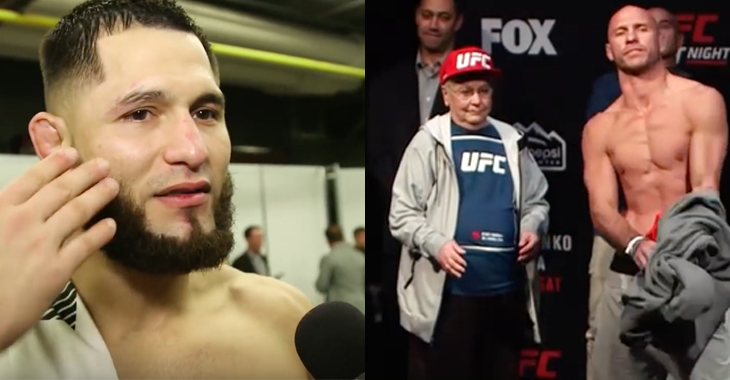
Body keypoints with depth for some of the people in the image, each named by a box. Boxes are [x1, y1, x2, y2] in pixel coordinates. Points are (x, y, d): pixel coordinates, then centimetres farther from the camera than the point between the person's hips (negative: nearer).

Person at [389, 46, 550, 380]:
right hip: (446, 293, -4)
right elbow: (402, 214, -7)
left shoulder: (511, 142, 9)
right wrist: (435, 243, -22)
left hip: (507, 290, 5)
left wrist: (533, 227, -5)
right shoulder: (429, 142, -3)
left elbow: (536, 200, 15)